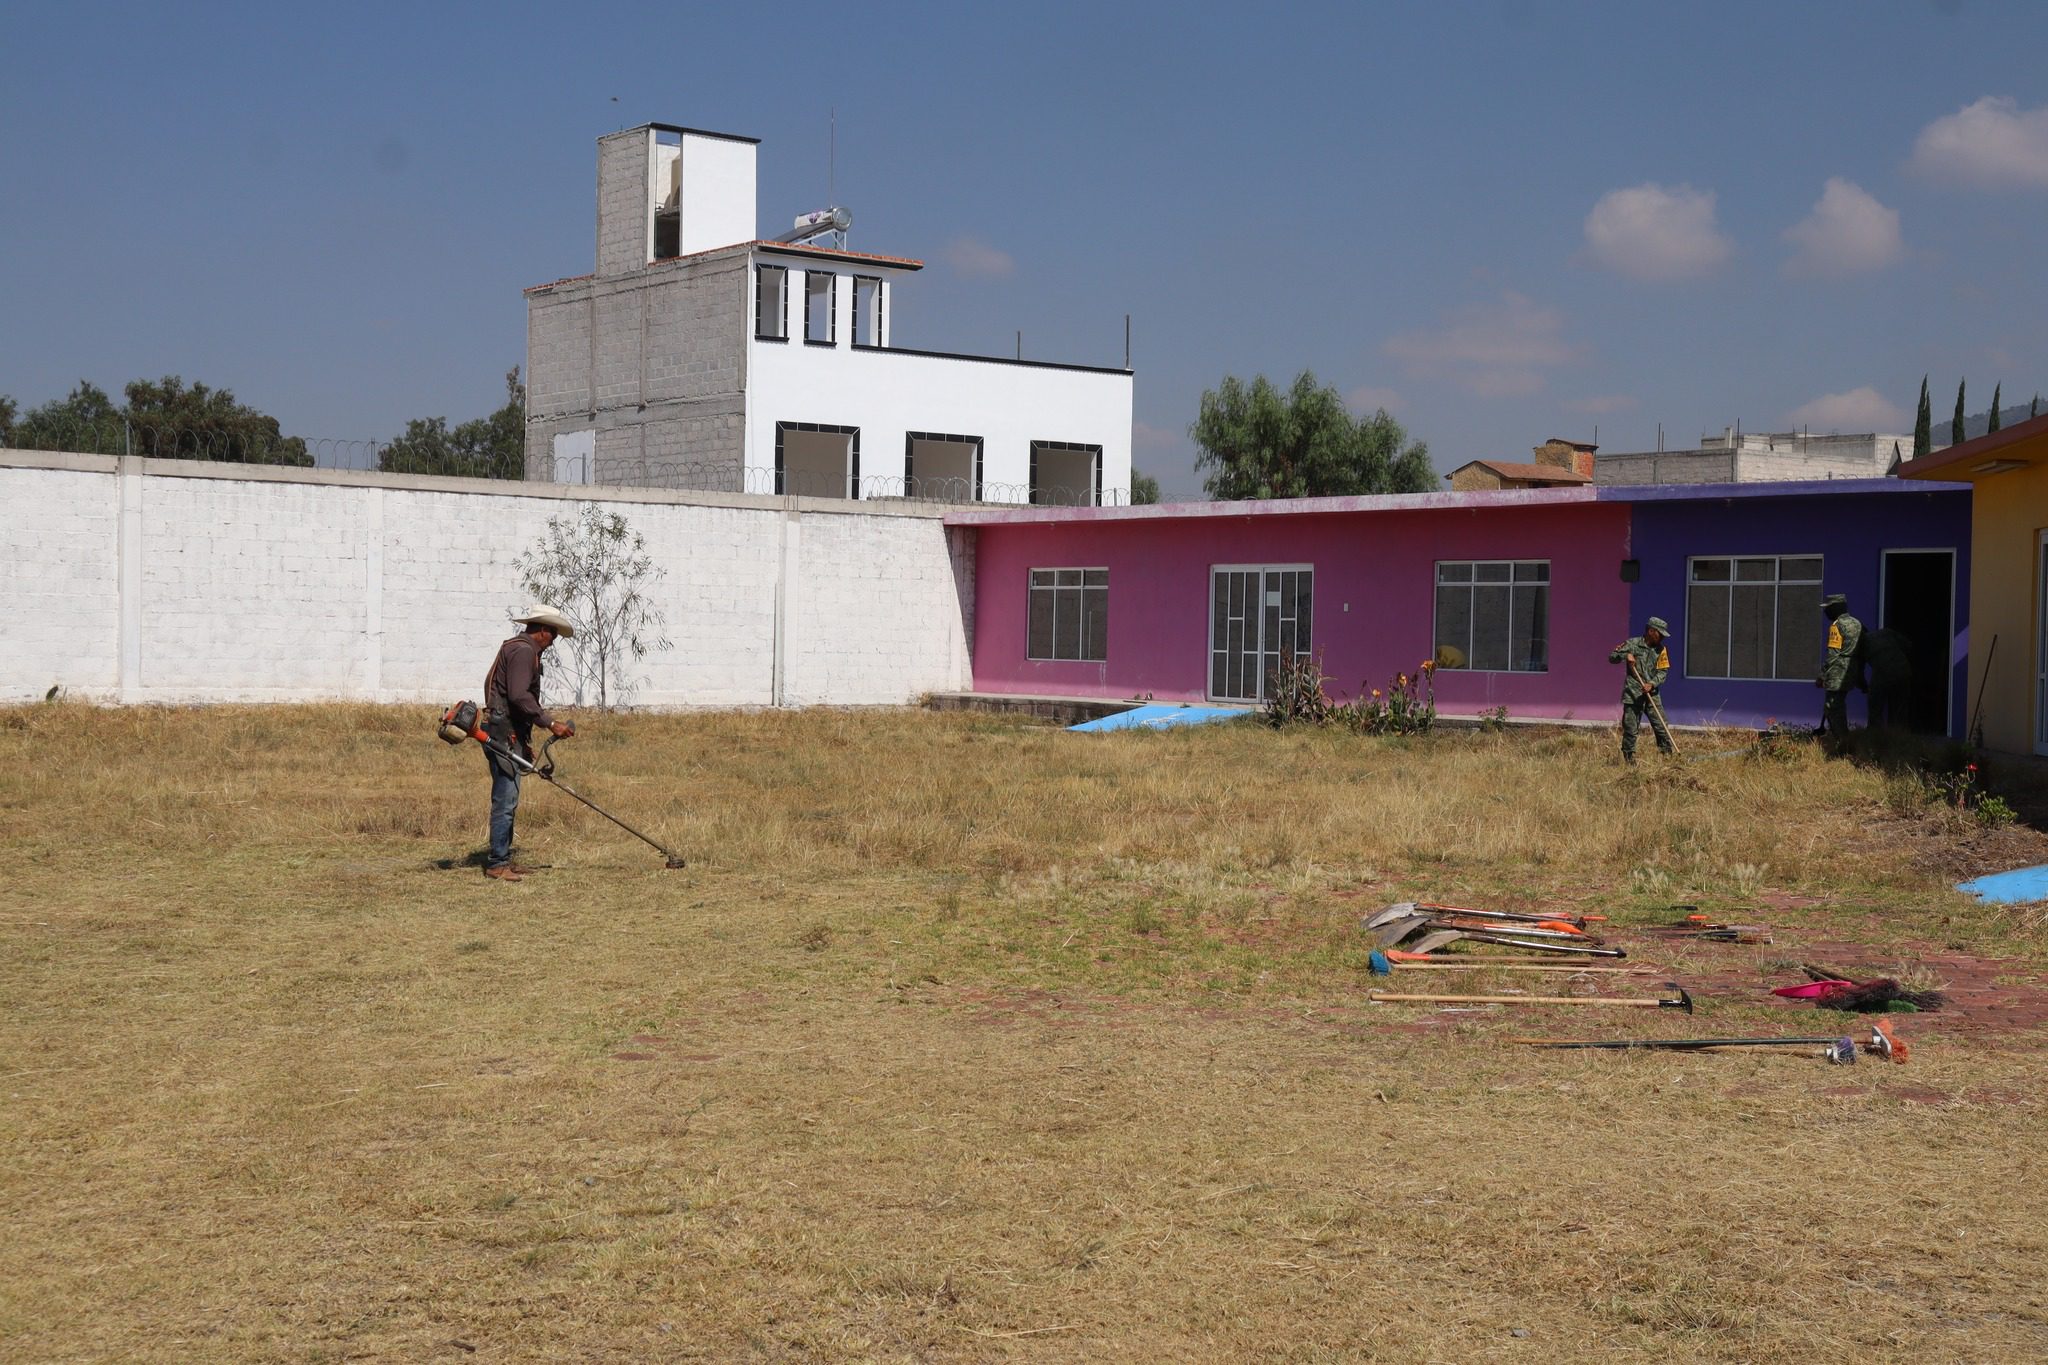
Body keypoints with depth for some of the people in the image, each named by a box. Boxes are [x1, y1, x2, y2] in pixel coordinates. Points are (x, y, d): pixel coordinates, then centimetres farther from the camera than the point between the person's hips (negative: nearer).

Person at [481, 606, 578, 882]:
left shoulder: (515, 648, 21)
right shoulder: (523, 651, -12)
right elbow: (519, 695, -24)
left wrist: (525, 741, 25)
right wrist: (550, 723, -22)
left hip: (510, 735, 11)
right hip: (505, 734, -11)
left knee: (507, 800, 14)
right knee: (505, 800, -9)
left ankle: (502, 859, 18)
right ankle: (497, 864, -7)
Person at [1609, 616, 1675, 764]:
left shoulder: (1661, 649, 5)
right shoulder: (1632, 644, -3)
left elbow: (1663, 672, 2)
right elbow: (1612, 657, 2)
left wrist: (1652, 684, -15)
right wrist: (1625, 655, -18)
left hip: (1652, 694, 3)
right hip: (1632, 694, -3)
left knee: (1661, 727, -1)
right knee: (1630, 729, 1)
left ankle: (1670, 754, 3)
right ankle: (1628, 759, 9)